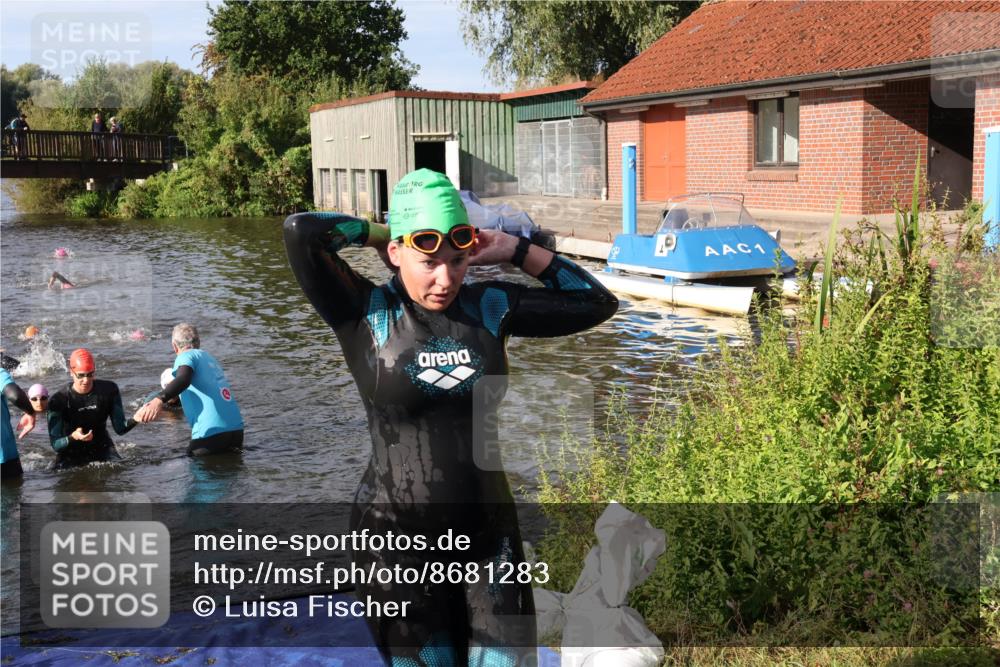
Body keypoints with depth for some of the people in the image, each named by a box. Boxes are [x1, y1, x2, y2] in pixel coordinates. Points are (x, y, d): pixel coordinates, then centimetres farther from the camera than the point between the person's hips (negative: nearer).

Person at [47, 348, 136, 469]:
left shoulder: (109, 390, -8)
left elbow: (120, 429, -7)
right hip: (71, 454, -2)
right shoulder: (58, 400, -16)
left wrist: (135, 420, -28)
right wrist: (73, 437, -38)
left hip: (102, 450, 2)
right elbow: (55, 444, -17)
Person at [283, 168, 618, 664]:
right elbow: (300, 232, -23)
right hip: (397, 539, -3)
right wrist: (377, 232, -6)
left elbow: (595, 302, 8)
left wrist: (515, 251, 2)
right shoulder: (365, 315, -9)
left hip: (489, 533, 3)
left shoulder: (491, 307, 1)